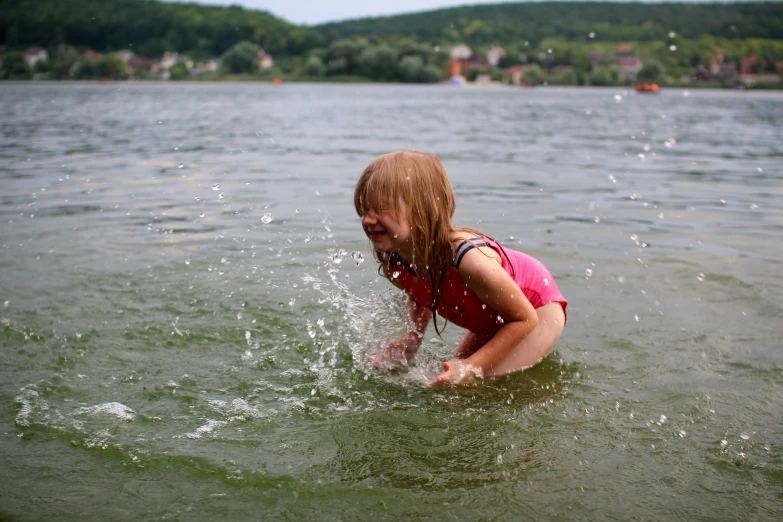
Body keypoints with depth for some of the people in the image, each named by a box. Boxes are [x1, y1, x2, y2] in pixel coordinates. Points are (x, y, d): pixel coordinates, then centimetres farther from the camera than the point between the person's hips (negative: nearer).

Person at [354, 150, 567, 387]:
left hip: (538, 309, -7)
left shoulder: (468, 261, -43)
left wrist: (473, 366, -31)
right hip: (492, 319, 7)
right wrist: (412, 338, -8)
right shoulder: (392, 265, -20)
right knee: (449, 382, 11)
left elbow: (525, 318, -28)